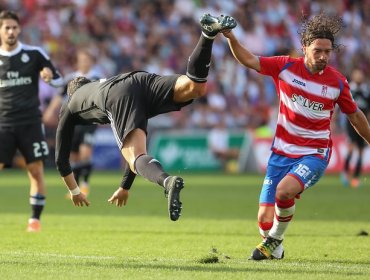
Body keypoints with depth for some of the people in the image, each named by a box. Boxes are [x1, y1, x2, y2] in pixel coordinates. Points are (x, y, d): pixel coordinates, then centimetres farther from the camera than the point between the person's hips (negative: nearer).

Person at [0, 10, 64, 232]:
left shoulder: (35, 54, 1)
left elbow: (59, 80, 4)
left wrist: (50, 76, -16)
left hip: (30, 122, -1)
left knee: (36, 170, -3)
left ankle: (35, 219, 7)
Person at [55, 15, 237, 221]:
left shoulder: (69, 106, 41)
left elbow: (61, 159, 42)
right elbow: (136, 146, 56)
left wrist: (75, 191, 56)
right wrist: (125, 187, 61)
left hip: (118, 97, -4)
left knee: (136, 158, -19)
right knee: (196, 87, -15)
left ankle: (167, 181, -51)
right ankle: (210, 33, -33)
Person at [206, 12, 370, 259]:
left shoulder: (338, 82, -5)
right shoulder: (286, 67, -6)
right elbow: (248, 60, -5)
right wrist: (230, 37, -21)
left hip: (315, 154, -2)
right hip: (282, 153, 2)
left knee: (284, 191, -31)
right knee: (265, 218, -3)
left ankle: (275, 239, -3)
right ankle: (275, 251, 30)